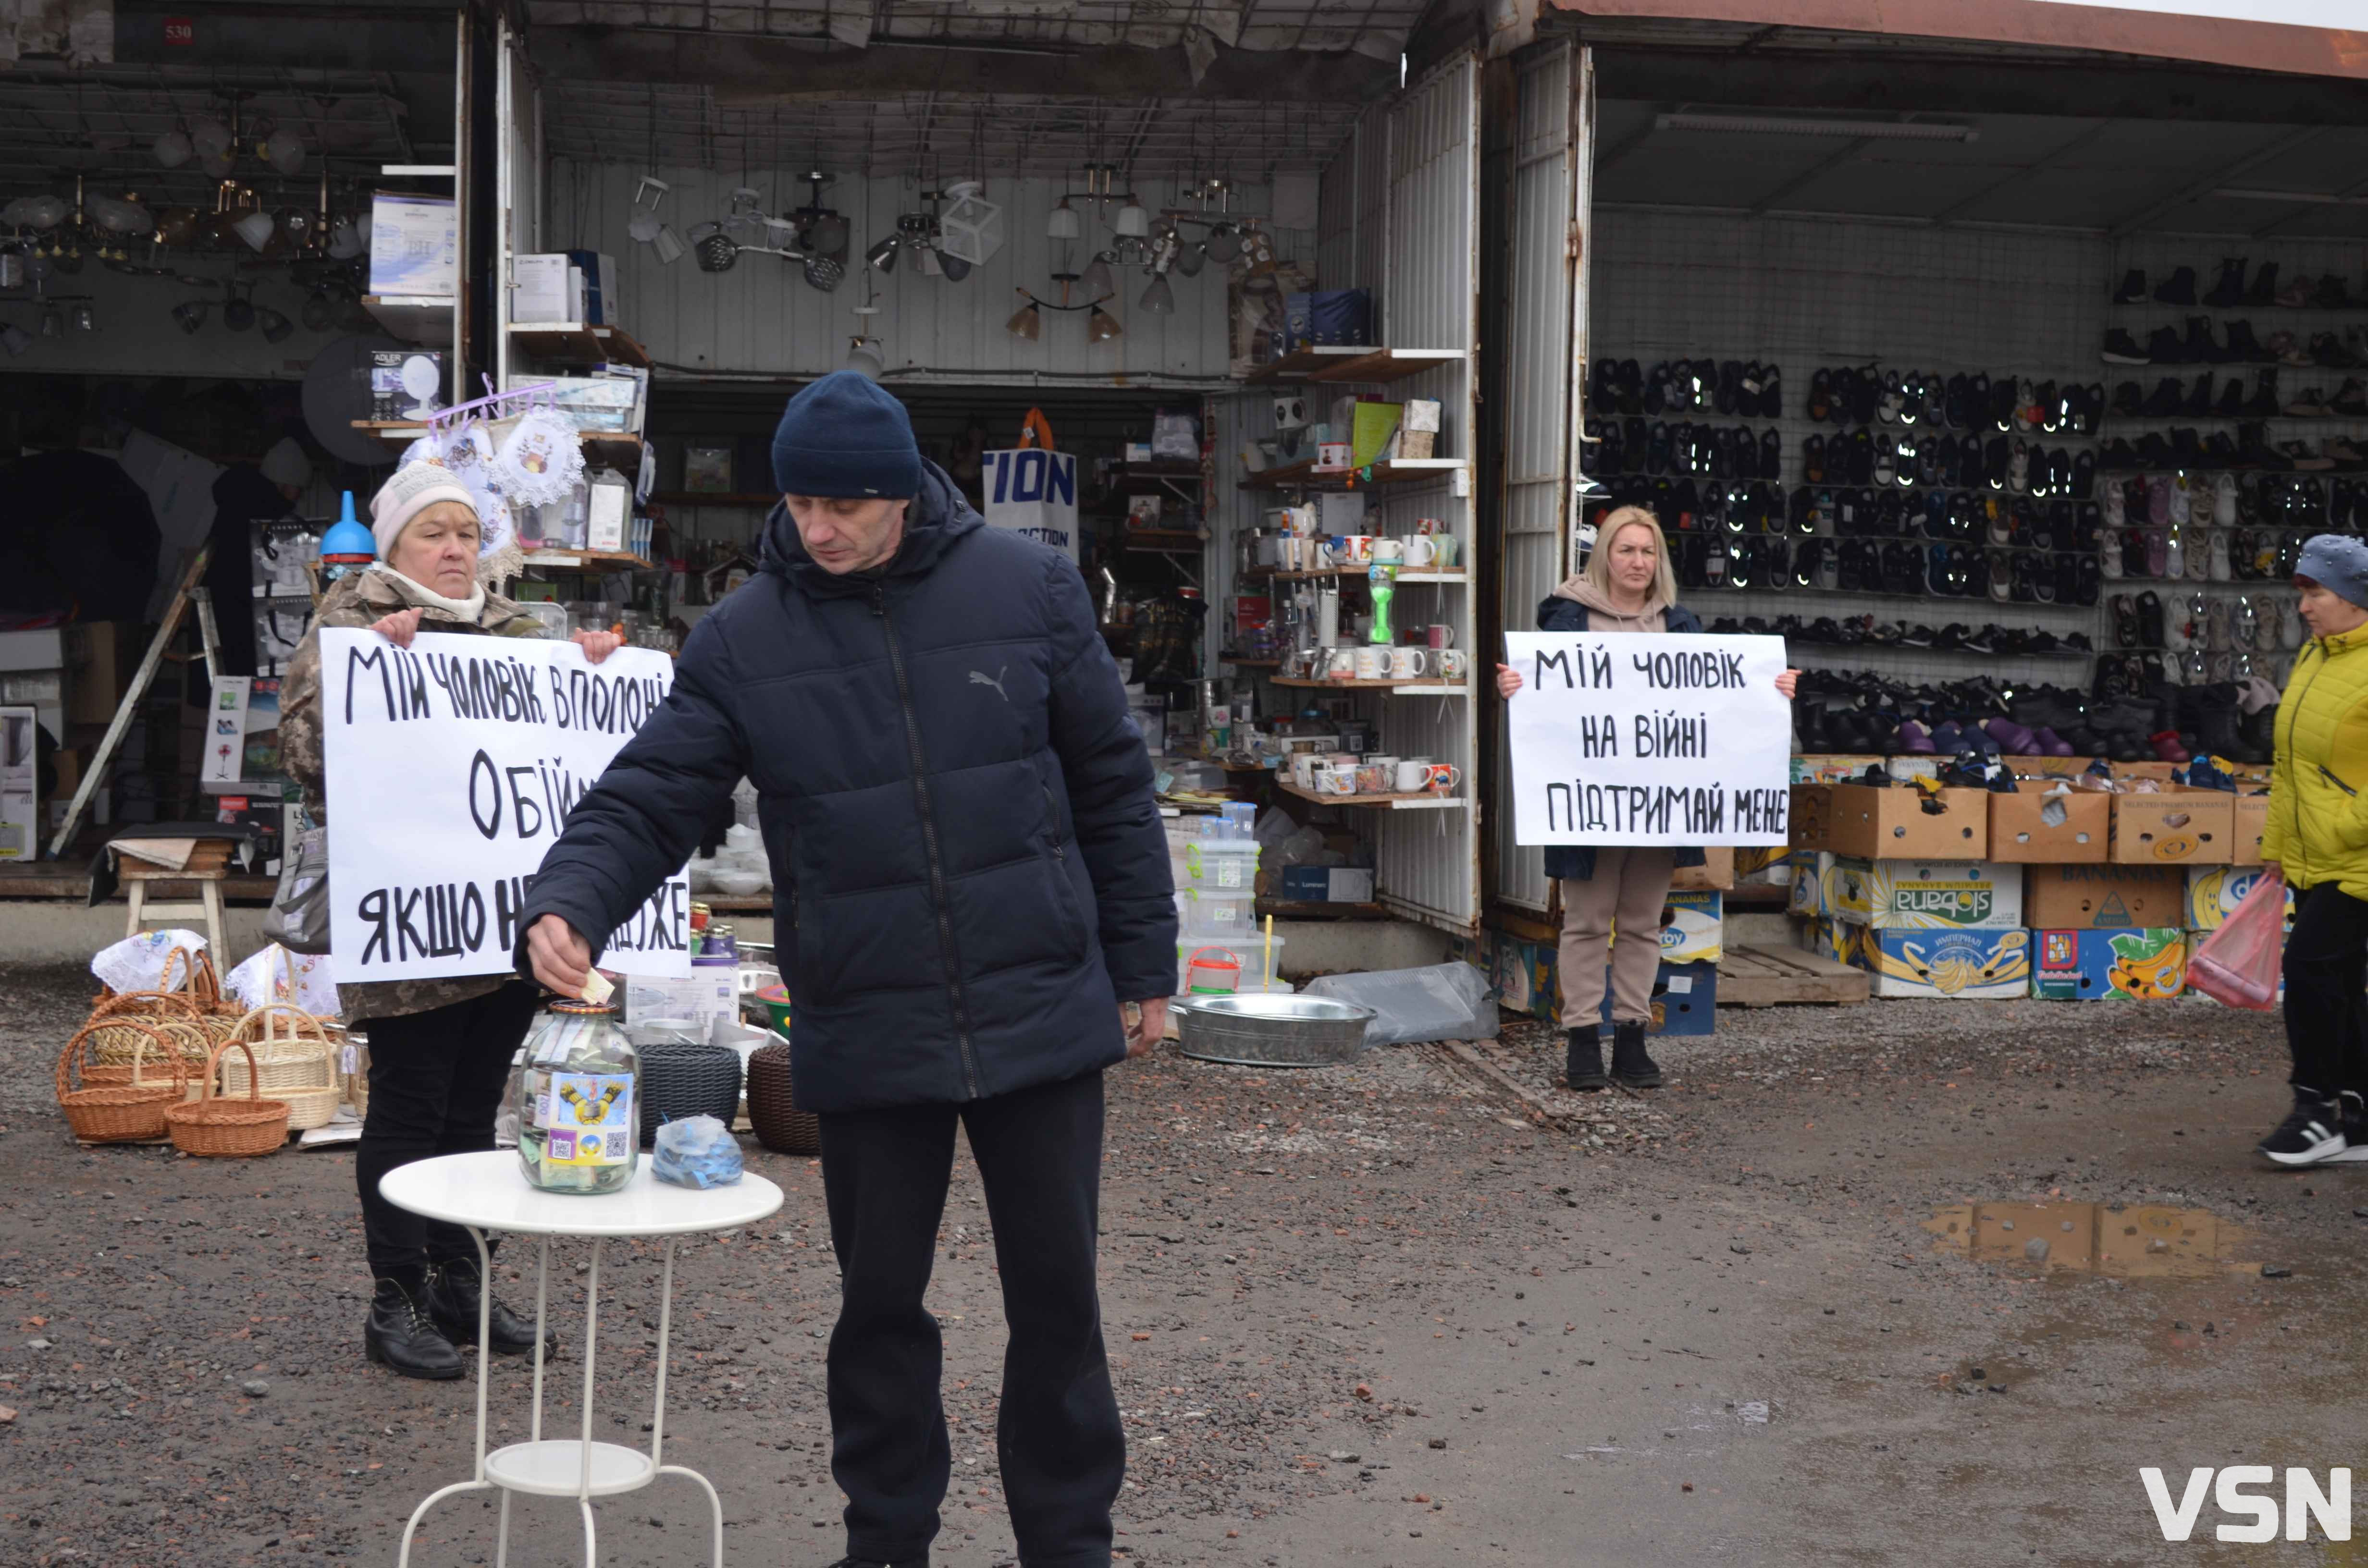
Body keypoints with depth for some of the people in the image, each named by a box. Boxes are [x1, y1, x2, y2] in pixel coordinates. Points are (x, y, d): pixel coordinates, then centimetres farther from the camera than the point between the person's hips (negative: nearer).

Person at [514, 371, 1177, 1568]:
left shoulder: (1028, 591, -3)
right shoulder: (743, 640, -3)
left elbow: (1111, 786, 3)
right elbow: (645, 803, -3)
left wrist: (1143, 965, 4)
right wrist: (569, 905, -23)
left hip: (1042, 1017, 0)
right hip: (865, 1036, 1)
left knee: (1056, 1293, 9)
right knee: (880, 1302, 12)